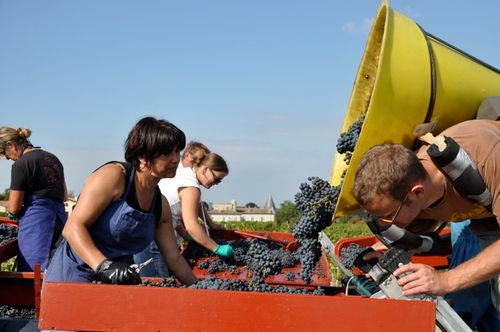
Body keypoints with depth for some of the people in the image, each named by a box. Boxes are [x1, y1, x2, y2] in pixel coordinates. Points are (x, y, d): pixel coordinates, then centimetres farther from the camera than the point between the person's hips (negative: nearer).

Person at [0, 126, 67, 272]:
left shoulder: (21, 164, -8)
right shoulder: (53, 158, 15)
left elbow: (13, 208, -5)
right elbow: (64, 196, 24)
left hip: (35, 222, -8)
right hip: (60, 219, 8)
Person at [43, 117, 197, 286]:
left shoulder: (161, 205, 7)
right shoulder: (113, 176, -13)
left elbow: (173, 258, 12)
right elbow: (72, 228, -19)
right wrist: (104, 266, -31)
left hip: (118, 284, 6)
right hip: (72, 275, -6)